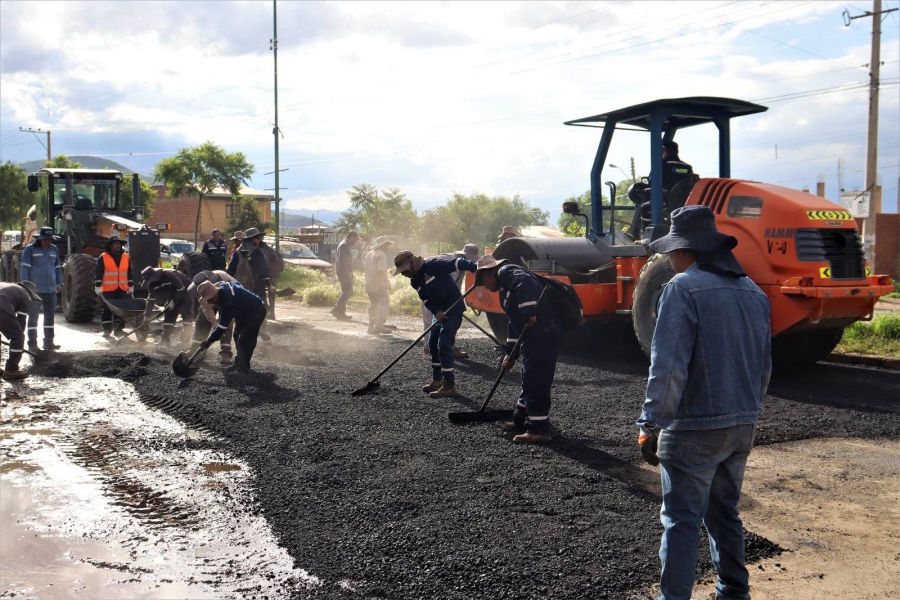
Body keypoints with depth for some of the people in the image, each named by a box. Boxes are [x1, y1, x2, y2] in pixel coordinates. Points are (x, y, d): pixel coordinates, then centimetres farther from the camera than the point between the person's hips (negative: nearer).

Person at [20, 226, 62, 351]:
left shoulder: (54, 250, 12)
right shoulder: (30, 249, -4)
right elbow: (25, 269, -7)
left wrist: (59, 283, 11)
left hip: (51, 290, 5)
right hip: (35, 290, -5)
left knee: (50, 317, 10)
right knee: (33, 317, 0)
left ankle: (48, 342, 19)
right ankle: (32, 343, 3)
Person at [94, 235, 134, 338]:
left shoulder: (126, 257, 11)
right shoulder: (103, 258, -2)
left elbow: (129, 273, 17)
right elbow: (98, 274, -3)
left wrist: (131, 287, 16)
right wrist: (98, 287, -7)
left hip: (122, 289, 4)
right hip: (108, 289, -4)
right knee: (107, 309, -1)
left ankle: (119, 329, 13)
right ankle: (107, 329, 4)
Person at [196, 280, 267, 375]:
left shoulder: (228, 302, -37)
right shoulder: (222, 287, -13)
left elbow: (222, 326, -31)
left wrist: (209, 341, -21)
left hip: (256, 312, -10)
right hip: (245, 310, 10)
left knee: (244, 340, -13)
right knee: (237, 336, 13)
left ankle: (243, 369, -3)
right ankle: (239, 363, 24)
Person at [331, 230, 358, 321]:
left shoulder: (347, 245, 18)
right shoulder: (344, 245, -15)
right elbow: (341, 261, -23)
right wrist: (349, 272, -22)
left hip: (345, 272, 11)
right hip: (344, 272, -11)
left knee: (346, 292, 11)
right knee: (348, 292, -13)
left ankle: (341, 313, 12)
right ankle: (337, 309, -13)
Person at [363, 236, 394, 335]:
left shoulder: (369, 254, 13)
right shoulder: (381, 255, -14)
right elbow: (381, 270, -24)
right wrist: (387, 282, -18)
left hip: (368, 284, 9)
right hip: (378, 284, -9)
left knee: (373, 305, 17)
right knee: (384, 304, -6)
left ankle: (371, 327, 18)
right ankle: (379, 326, -16)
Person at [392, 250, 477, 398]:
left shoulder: (433, 265, -21)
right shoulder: (415, 282, 5)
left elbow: (456, 263, -28)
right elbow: (427, 300, 5)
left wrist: (476, 268, -41)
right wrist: (437, 312, -14)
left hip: (454, 309, -9)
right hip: (440, 312, 9)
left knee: (444, 345, -11)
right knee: (433, 344, 14)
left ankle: (449, 385, -4)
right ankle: (437, 380, 28)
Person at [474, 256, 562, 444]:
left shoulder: (509, 274, -4)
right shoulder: (505, 285, 27)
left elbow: (527, 283, -28)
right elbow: (515, 321, 29)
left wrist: (528, 314, -34)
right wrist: (511, 353, 27)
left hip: (543, 334, -11)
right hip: (535, 336, 11)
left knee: (536, 381, -6)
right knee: (529, 379, 19)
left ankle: (539, 430, -1)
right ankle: (521, 420, 31)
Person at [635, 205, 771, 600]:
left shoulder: (684, 288, -14)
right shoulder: (753, 291, 9)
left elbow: (668, 367, -21)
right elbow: (764, 366, 16)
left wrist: (650, 426, -16)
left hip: (695, 429, -7)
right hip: (742, 425, 8)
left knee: (681, 520, 1)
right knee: (724, 513, 21)